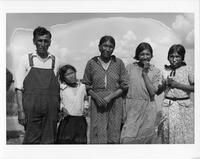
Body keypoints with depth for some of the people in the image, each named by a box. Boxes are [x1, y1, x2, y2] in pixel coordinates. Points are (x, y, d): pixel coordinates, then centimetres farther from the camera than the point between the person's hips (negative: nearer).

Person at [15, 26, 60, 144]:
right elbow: (19, 88, 1)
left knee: (49, 141, 5)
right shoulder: (26, 59, 3)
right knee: (31, 141, 1)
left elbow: (58, 88, 11)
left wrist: (59, 108, 4)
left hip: (51, 110, 2)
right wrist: (21, 111, -7)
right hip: (31, 109, -2)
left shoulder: (55, 61, 8)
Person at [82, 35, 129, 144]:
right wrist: (96, 97, -9)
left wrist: (110, 97, -9)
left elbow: (124, 86, 5)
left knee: (114, 137, 0)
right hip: (97, 105, 0)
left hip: (115, 104, 0)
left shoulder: (118, 63, 6)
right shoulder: (92, 63, 6)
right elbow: (87, 85, 9)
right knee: (98, 136, -5)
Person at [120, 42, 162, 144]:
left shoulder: (155, 71, 4)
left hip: (148, 109, 1)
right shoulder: (130, 67, 3)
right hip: (131, 108, -1)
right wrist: (123, 110, -2)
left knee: (145, 139, 8)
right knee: (128, 138, -10)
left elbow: (152, 92, -6)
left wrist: (145, 73, -10)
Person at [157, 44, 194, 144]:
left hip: (184, 106, -2)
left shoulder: (188, 70, 0)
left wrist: (177, 84, -12)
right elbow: (158, 91, 11)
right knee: (168, 135, 5)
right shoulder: (165, 71, 8)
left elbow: (194, 87, -8)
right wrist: (164, 84, -8)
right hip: (168, 105, 2)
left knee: (185, 136, -2)